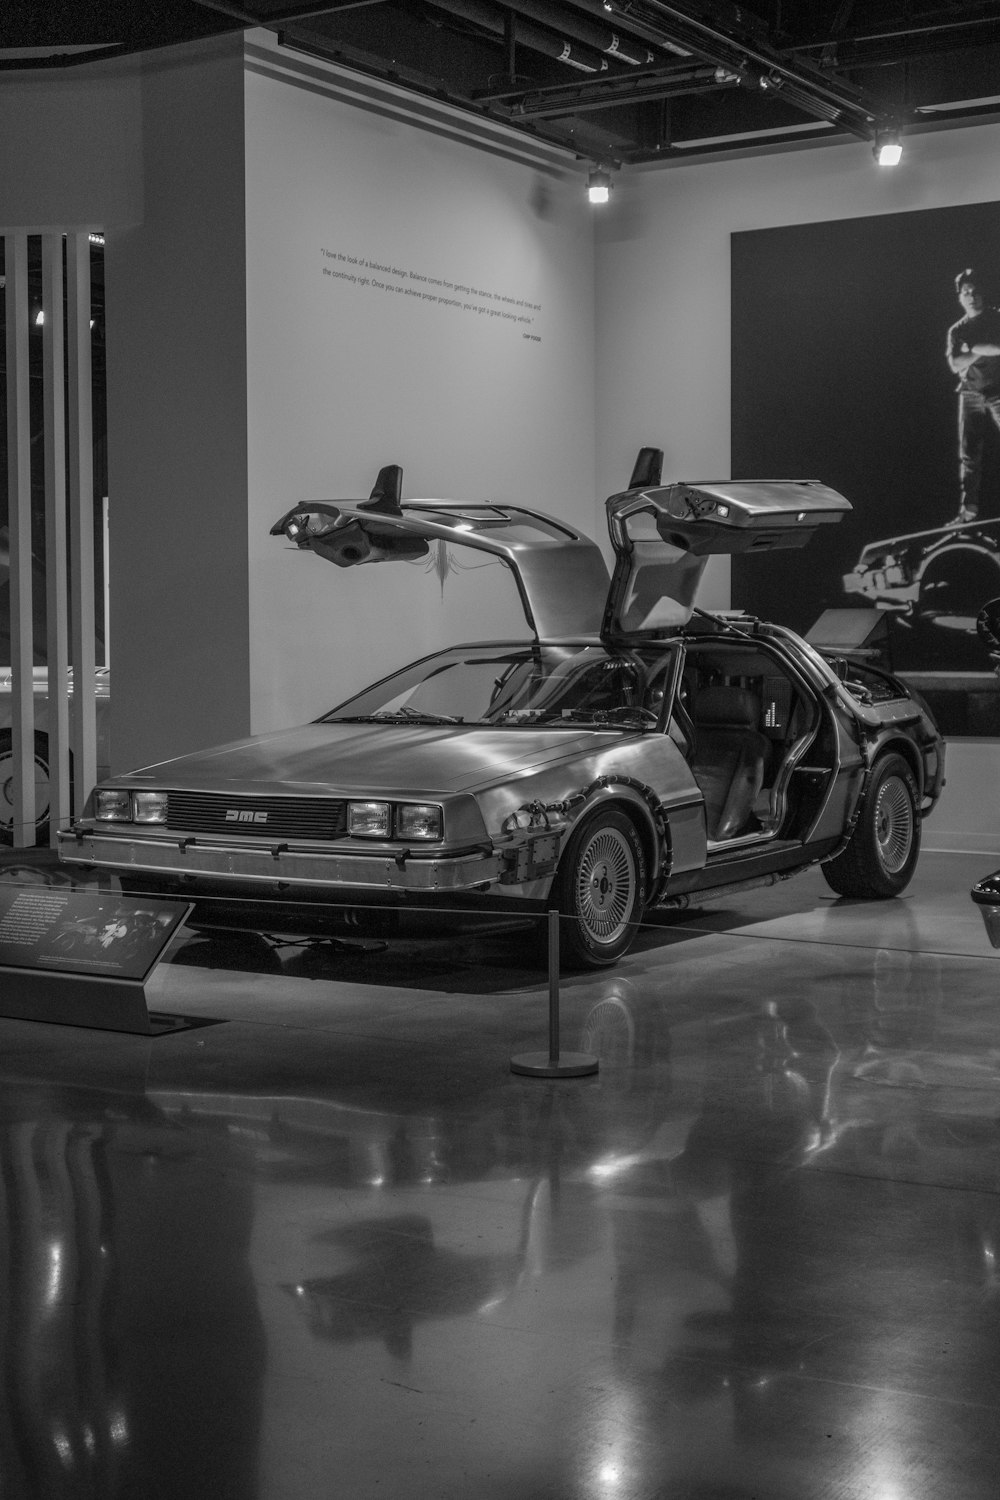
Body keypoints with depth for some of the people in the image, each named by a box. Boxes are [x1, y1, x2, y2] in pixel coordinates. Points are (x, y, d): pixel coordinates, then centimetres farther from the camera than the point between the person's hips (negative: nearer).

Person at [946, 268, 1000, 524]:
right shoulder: (957, 331, 13)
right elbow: (955, 364, -1)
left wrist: (975, 349, -12)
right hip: (971, 395, 3)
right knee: (969, 455, 0)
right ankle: (968, 509, 1)